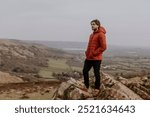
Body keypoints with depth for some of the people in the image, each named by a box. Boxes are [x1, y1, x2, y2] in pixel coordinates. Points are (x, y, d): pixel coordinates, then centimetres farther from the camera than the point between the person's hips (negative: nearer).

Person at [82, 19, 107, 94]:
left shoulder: (101, 34, -11)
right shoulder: (92, 35, 16)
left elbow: (103, 47, -18)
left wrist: (94, 53, -17)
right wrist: (87, 52, 11)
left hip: (96, 58, -8)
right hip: (89, 57, 8)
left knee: (96, 73, 2)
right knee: (85, 71, 7)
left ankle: (97, 88, 17)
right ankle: (86, 86, 22)